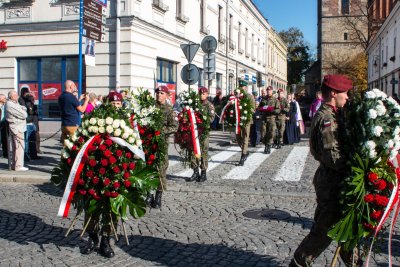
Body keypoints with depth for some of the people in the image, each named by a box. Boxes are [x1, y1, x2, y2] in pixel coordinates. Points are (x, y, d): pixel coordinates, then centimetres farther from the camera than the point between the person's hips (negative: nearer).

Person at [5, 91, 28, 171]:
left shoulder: (13, 104, 15)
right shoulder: (11, 105, -18)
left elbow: (23, 109, 15)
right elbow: (24, 115, -18)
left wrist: (22, 109, -6)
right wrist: (24, 112, 1)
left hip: (15, 128, 11)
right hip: (17, 128, -11)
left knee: (15, 147, 15)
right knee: (20, 146, -8)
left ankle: (14, 165, 22)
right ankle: (18, 166, -6)